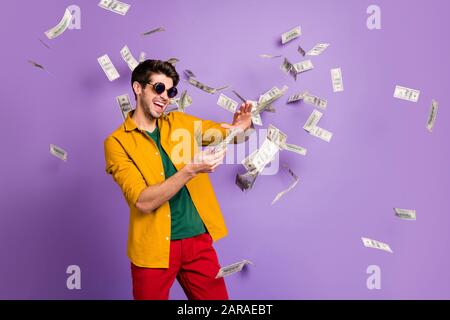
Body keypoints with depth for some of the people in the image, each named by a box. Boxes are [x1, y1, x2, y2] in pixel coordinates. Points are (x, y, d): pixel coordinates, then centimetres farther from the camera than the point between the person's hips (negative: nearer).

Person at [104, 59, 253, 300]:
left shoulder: (180, 122, 7)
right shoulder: (117, 142, -7)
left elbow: (227, 133, 15)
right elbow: (143, 202, -17)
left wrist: (240, 125, -9)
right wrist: (191, 170, -26)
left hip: (198, 239, 4)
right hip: (154, 247, -3)